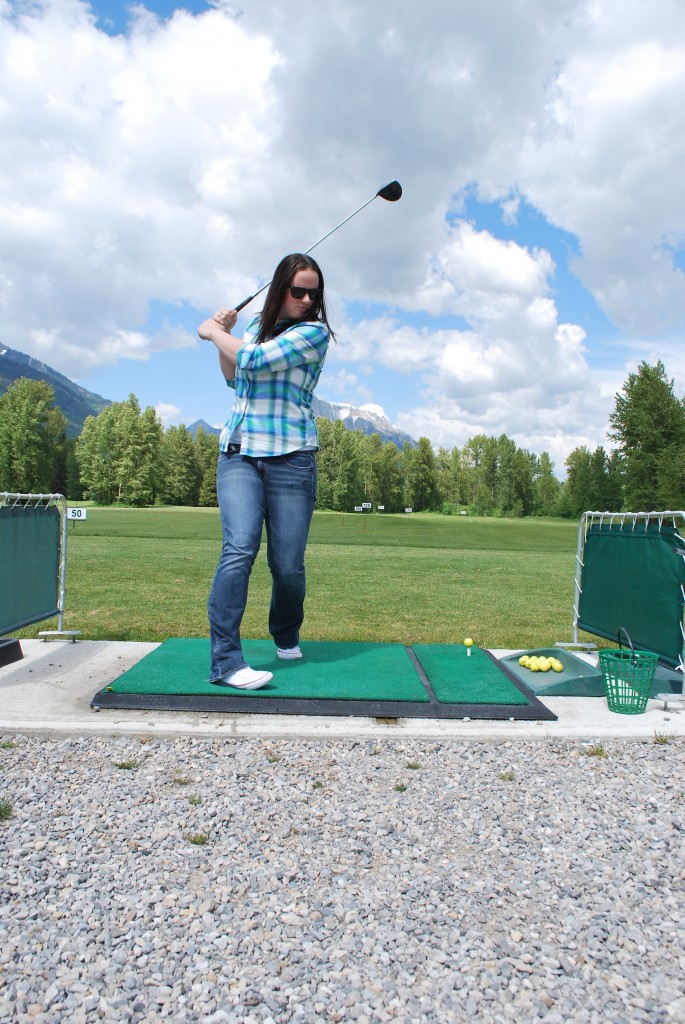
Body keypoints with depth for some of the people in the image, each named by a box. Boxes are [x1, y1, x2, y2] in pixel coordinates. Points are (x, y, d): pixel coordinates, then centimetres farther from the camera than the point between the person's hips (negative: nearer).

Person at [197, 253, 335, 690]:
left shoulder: (315, 332, -1)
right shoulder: (259, 323, 15)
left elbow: (255, 360, -13)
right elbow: (234, 377, 28)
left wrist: (214, 332, 3)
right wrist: (225, 332, 13)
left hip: (291, 459, -3)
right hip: (239, 453, 3)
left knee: (288, 565, -1)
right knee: (239, 550, -16)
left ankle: (287, 638, 29)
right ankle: (225, 661, -15)